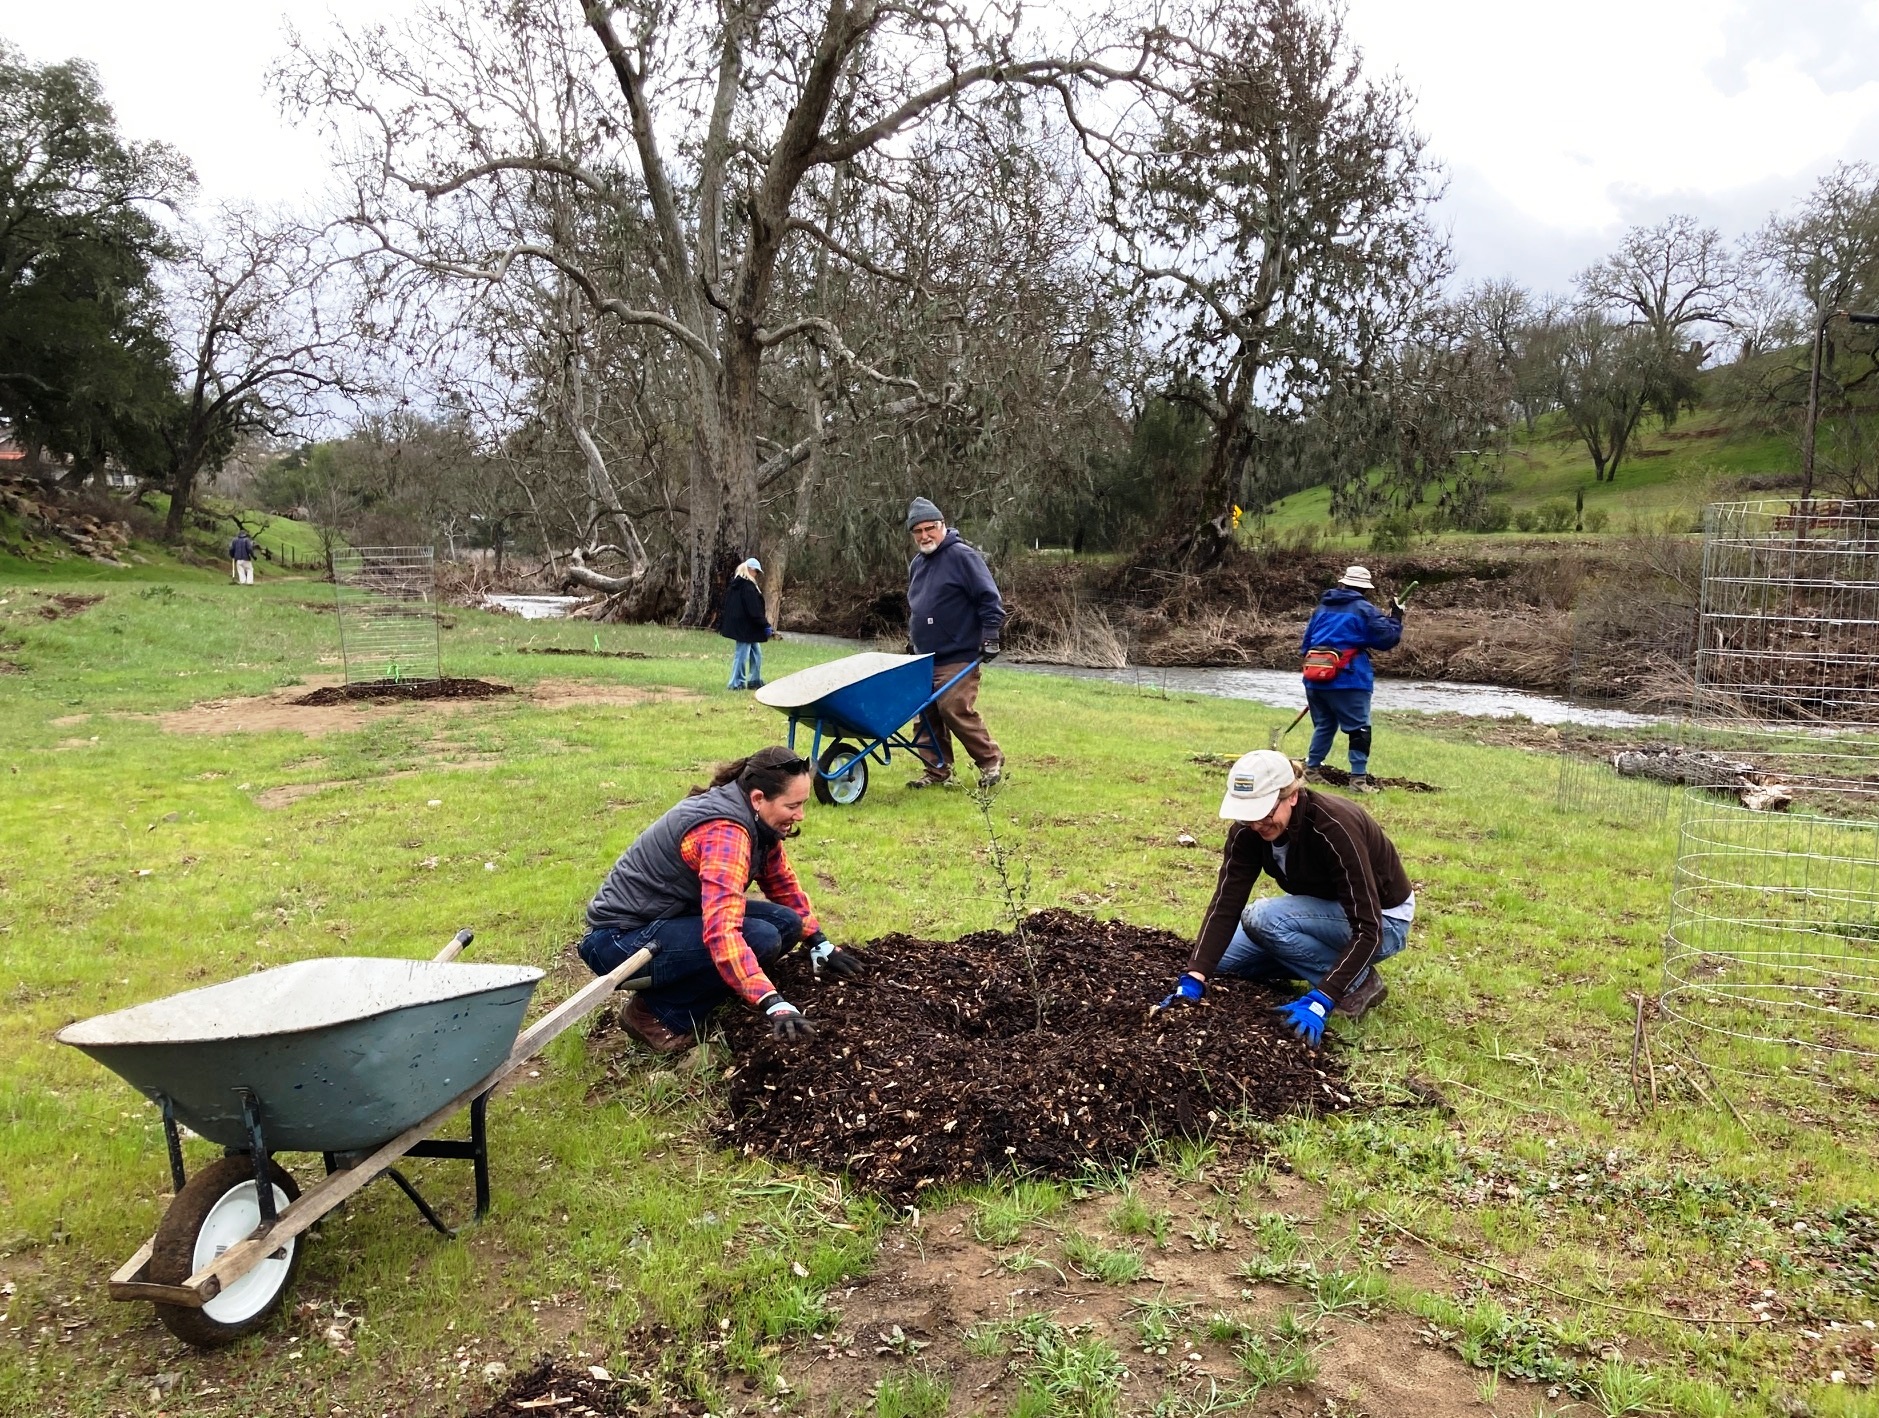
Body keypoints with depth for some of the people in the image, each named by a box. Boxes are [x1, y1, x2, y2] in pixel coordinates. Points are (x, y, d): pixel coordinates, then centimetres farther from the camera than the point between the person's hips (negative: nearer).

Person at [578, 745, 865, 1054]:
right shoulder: (724, 832, -29)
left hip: (672, 918, 9)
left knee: (786, 922, -3)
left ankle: (674, 986, 6)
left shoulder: (756, 820, -1)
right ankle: (657, 1011, -9)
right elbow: (722, 932, -41)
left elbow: (783, 883, 16)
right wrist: (774, 1005, -47)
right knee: (760, 938, -26)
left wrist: (820, 945, 15)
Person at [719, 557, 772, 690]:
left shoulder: (736, 584, 14)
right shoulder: (748, 586, -18)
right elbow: (754, 609, -21)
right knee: (742, 653, -3)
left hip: (738, 624, 10)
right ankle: (736, 683, 2)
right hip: (745, 626, -10)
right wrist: (765, 625, -16)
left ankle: (755, 680, 19)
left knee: (756, 653, 15)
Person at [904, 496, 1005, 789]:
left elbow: (989, 598, -11)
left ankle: (991, 761, 3)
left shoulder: (962, 556, -9)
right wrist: (912, 638, 28)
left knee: (955, 710, -14)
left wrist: (990, 636, -15)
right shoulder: (917, 564, 16)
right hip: (923, 658, 8)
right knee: (927, 715, 6)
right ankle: (937, 770, 17)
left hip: (957, 658, -8)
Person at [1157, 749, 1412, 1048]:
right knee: (1219, 955, -1)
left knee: (1263, 917, -29)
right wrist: (1194, 978, -32)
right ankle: (1336, 965, 8)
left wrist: (1320, 1001, -41)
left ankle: (1357, 983, -10)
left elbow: (1368, 928, -35)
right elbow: (1226, 903, -20)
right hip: (1320, 913, 7)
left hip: (1382, 920, -7)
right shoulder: (1248, 830, -17)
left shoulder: (1334, 828, -35)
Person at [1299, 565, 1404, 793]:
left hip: (1314, 678, 6)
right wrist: (1396, 617, 10)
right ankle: (1358, 778, -5)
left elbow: (1306, 643, 20)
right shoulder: (1364, 610, -3)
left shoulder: (1322, 608, 16)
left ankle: (1311, 770, 21)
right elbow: (1387, 638, -5)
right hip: (1348, 680, -6)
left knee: (1323, 726, 19)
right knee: (1359, 729, -1)